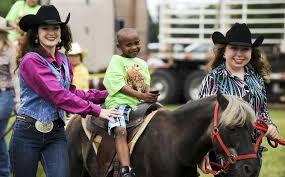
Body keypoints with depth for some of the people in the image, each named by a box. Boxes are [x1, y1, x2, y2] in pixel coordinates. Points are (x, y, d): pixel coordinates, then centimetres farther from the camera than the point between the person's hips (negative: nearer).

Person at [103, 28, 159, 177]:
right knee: (121, 130, -30)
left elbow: (146, 85, 16)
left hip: (141, 104, 6)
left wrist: (150, 96, -9)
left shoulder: (142, 64, 22)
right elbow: (121, 86, -8)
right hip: (119, 102, -6)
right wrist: (141, 96, -18)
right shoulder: (116, 61, 3)